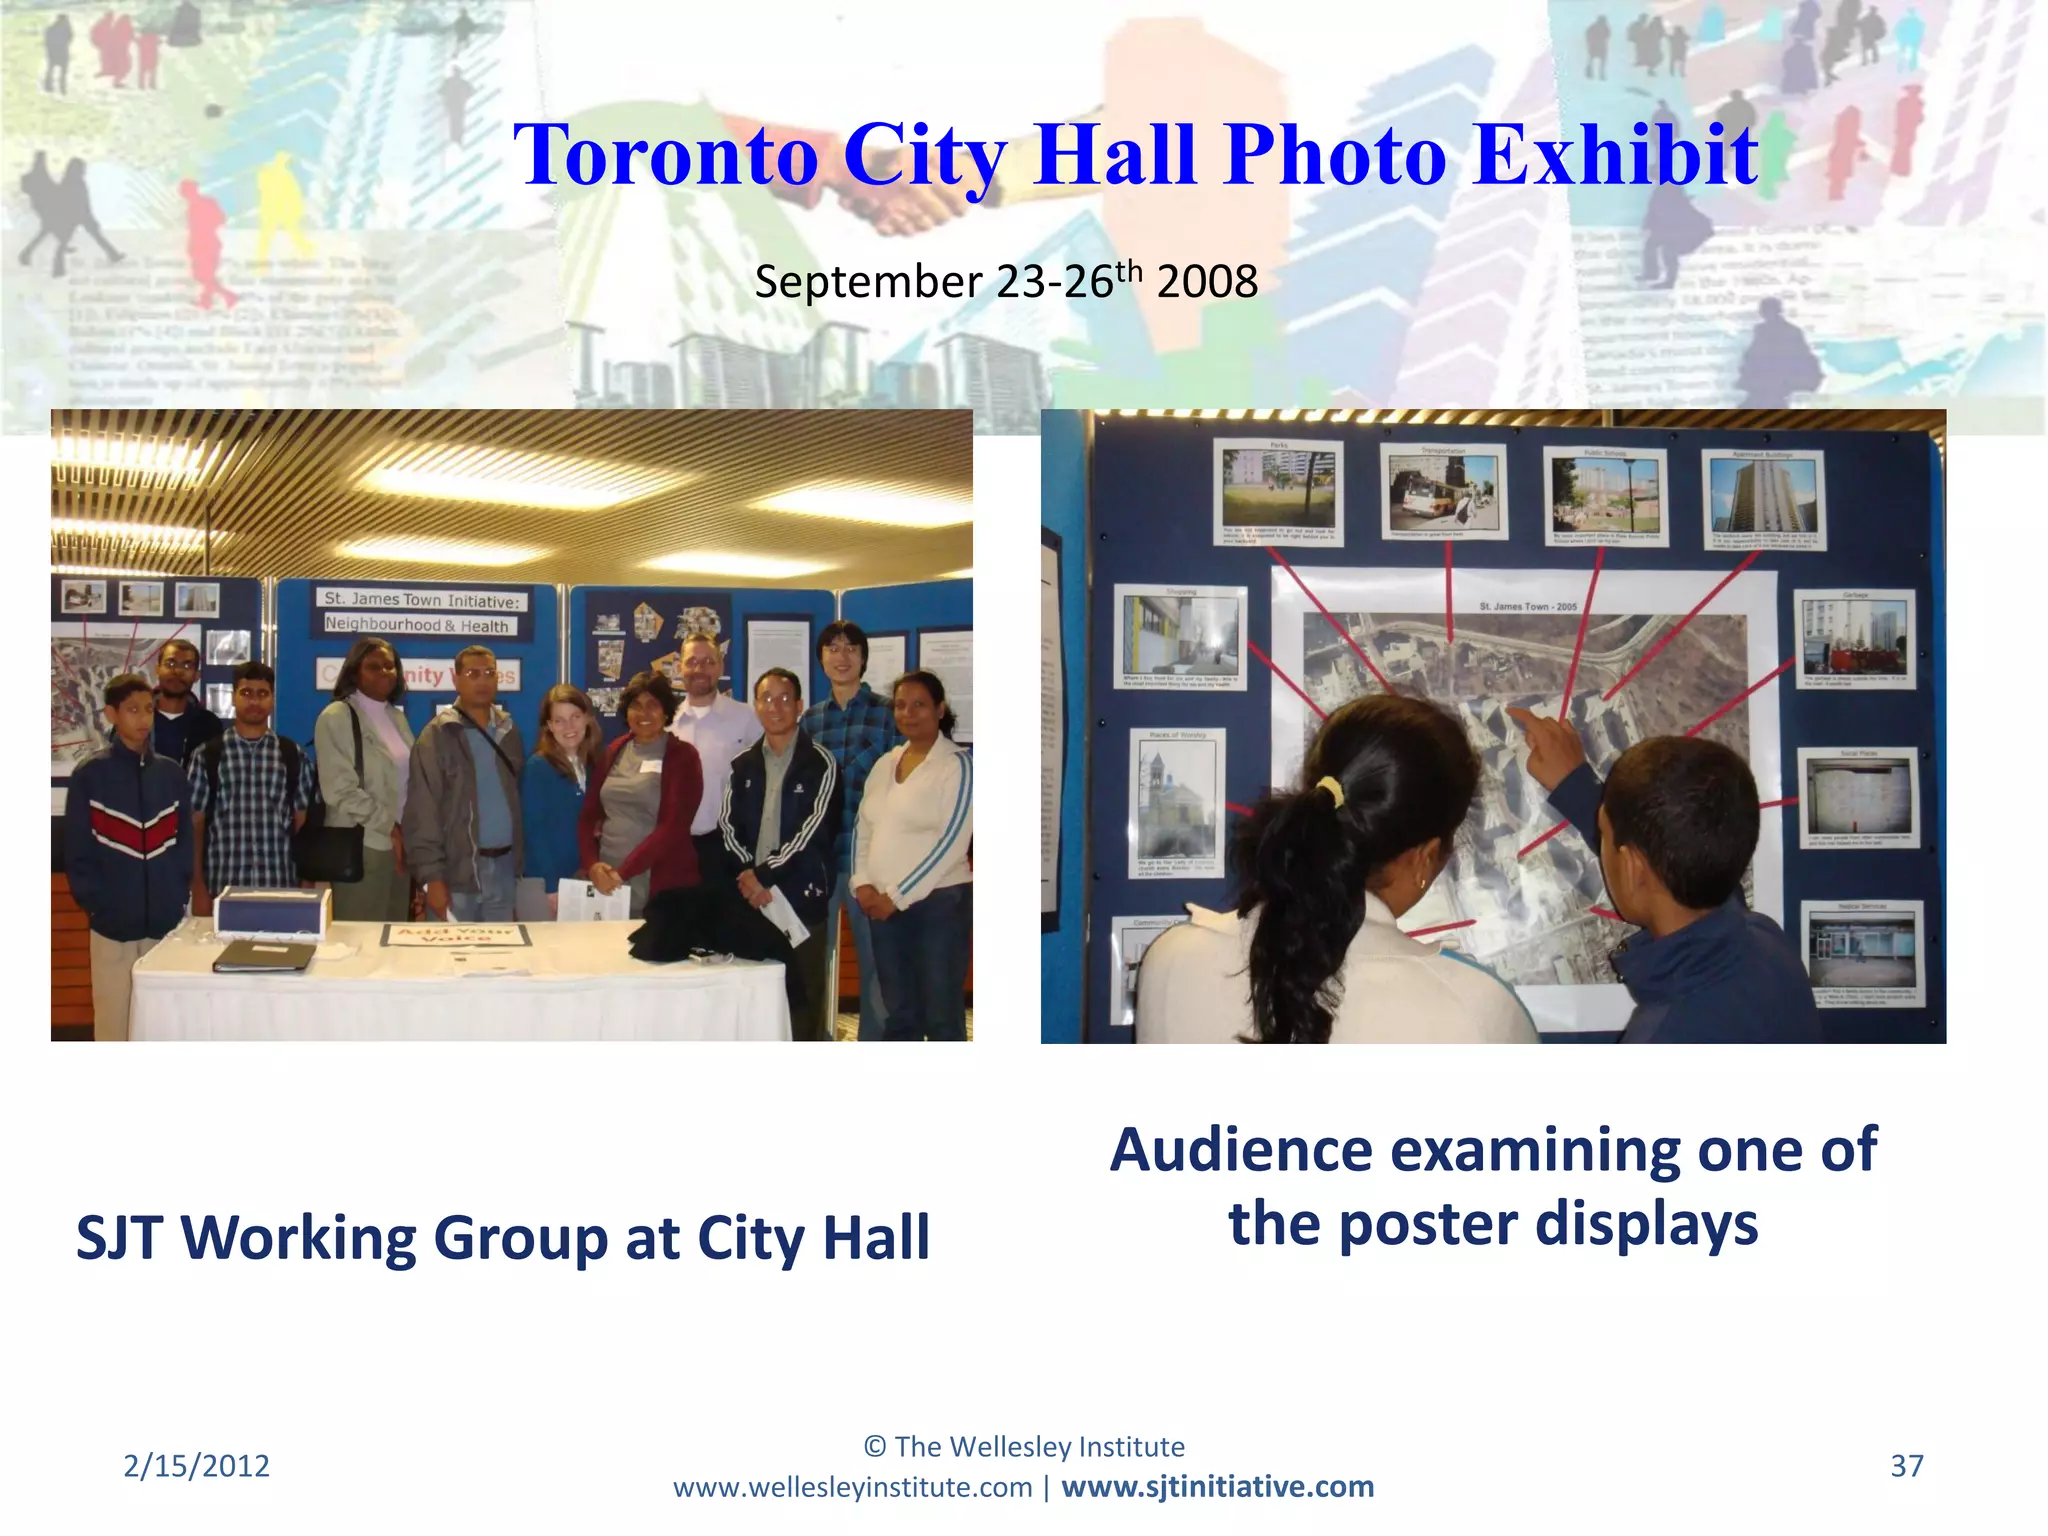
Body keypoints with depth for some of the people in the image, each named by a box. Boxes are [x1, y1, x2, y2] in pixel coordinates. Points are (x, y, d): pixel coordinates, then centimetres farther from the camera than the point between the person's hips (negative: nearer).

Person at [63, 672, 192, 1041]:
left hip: (166, 921, 3)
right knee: (113, 1019, 1)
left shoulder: (171, 774, 9)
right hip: (112, 922, -3)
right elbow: (77, 853, -1)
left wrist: (179, 895, 1)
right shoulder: (89, 775, -1)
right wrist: (94, 903, -8)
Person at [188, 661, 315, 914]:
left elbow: (303, 824, 8)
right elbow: (195, 824, 4)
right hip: (222, 888, -1)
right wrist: (198, 887, -3)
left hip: (280, 888, 1)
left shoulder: (294, 756, 7)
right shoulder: (206, 756, 4)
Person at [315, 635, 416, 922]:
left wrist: (408, 831, 4)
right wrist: (388, 827, -13)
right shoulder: (336, 717, -7)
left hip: (401, 842, 6)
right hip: (362, 845, -6)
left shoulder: (397, 716, 14)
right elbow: (340, 789, -14)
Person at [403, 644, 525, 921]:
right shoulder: (438, 735, -5)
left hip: (504, 867, 5)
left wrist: (521, 858, 4)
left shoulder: (508, 731, 11)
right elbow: (422, 811, -9)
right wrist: (432, 876, -14)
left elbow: (520, 796, 12)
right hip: (457, 871, -5)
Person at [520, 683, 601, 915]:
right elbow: (534, 830, -13)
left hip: (585, 877, 5)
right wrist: (552, 886, -17)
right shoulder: (537, 767, -10)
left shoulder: (594, 765, 7)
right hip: (547, 882, -5)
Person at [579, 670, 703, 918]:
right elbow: (588, 814, 11)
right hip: (608, 885, 4)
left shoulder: (683, 756, -3)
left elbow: (674, 826, -12)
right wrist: (592, 864, -7)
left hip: (662, 888, -4)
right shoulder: (614, 752, 12)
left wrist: (623, 872, -16)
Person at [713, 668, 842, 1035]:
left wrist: (765, 875, -12)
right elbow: (728, 825, 9)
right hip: (750, 895, 4)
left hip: (801, 896, -4)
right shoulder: (743, 765, 14)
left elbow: (813, 833, -10)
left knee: (802, 997, -2)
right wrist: (746, 873, -8)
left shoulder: (820, 764, -2)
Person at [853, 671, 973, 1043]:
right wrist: (862, 884, -2)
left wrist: (898, 896, -14)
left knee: (942, 1016, -2)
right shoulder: (885, 764, 12)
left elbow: (952, 843, -14)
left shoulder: (957, 765, -7)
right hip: (885, 905, 6)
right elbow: (864, 829, 15)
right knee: (898, 1014, 12)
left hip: (939, 902, -6)